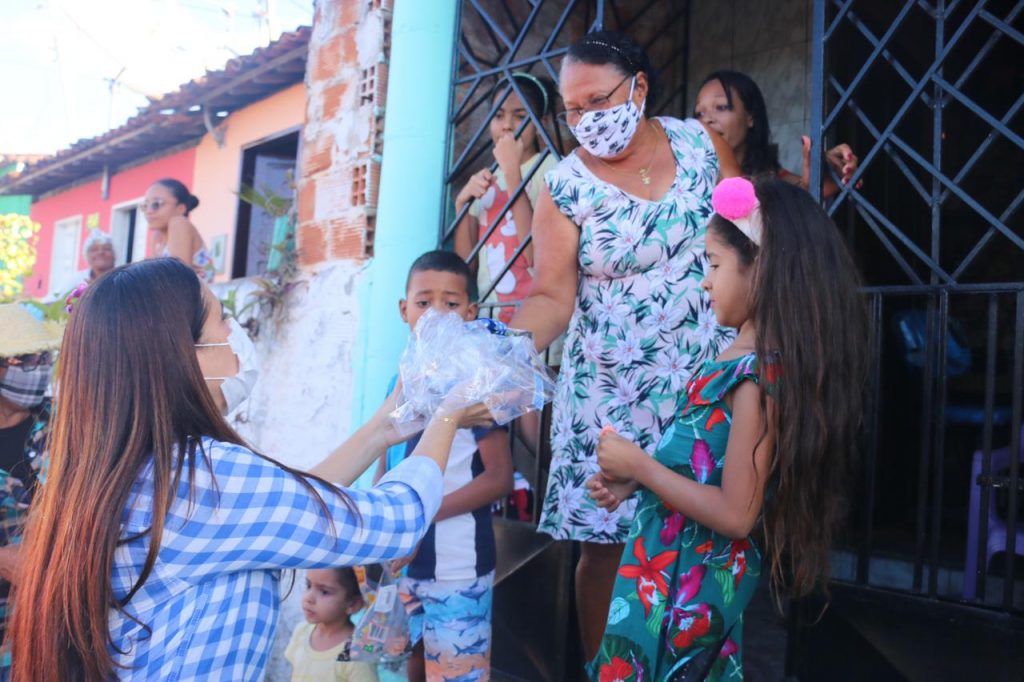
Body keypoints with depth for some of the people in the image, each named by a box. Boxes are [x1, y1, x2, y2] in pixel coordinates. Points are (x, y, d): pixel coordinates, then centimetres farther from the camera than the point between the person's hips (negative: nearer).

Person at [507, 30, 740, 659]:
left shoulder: (699, 141, 3)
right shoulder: (565, 188, -6)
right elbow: (552, 295, -13)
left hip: (709, 377, 2)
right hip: (612, 393, -2)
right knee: (605, 542, 2)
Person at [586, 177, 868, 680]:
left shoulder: (759, 374, -24)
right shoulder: (745, 357, 4)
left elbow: (735, 514, -25)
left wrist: (638, 464, -18)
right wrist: (634, 480, 2)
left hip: (686, 586, -8)